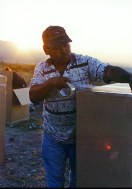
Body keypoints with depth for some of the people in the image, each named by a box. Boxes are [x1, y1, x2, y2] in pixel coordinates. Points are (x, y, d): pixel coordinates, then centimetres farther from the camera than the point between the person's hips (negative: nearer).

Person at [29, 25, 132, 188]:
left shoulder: (86, 62, -10)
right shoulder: (42, 68, -3)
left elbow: (110, 71, -23)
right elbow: (33, 97, -9)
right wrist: (50, 83, -27)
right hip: (54, 137, 1)